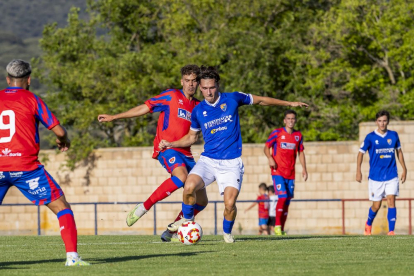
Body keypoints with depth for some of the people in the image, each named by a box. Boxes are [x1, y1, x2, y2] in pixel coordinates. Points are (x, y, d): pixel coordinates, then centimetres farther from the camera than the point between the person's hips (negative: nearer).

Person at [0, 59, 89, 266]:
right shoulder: (32, 100, 2)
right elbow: (59, 131, 1)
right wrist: (64, 141, 23)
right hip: (26, 168, -3)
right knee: (62, 207, 6)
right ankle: (72, 255, -7)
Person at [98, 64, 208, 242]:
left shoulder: (199, 107, 16)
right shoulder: (171, 96, 2)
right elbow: (144, 108, 5)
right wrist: (114, 117, 4)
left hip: (185, 153, 6)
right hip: (166, 148, -6)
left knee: (201, 200, 0)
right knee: (181, 175, -38)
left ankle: (171, 233, 13)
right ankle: (143, 207, -25)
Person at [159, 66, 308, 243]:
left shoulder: (232, 99, -2)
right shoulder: (198, 111, 5)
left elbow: (261, 100, 13)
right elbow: (191, 137, 20)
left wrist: (289, 104, 18)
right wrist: (170, 144, 6)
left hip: (231, 163, -1)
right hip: (208, 160, 2)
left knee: (230, 203, -18)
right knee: (189, 186, -27)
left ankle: (227, 232, 14)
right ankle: (187, 220, 2)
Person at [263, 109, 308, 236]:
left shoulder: (298, 135, 11)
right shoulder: (277, 133, -1)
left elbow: (301, 152, 18)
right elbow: (266, 147, 1)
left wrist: (304, 168, 9)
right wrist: (270, 158, -19)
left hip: (291, 173, 5)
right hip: (278, 172, -5)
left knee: (287, 201, 4)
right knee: (282, 197, -18)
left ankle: (282, 229, 11)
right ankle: (277, 225, -9)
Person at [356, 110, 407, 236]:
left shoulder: (393, 135, 3)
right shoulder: (370, 137, -5)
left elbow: (399, 151, 16)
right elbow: (361, 153, 2)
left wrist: (404, 169, 15)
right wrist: (358, 171, -4)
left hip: (391, 176, 1)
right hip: (376, 177, -1)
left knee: (391, 201, -13)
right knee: (376, 205, 5)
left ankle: (391, 230, -12)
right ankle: (368, 224, 35)